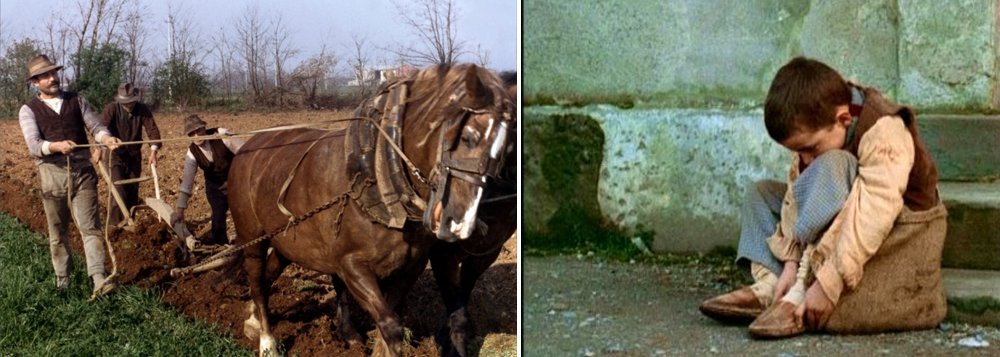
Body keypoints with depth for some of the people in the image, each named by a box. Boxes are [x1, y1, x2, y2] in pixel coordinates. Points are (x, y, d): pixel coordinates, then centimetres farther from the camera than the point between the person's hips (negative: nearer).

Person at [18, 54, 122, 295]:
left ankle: (98, 279, -15)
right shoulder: (29, 110, 3)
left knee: (90, 226, -8)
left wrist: (106, 138, -19)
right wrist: (55, 146, -33)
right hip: (52, 174, -1)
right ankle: (62, 280, 24)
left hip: (82, 171, 1)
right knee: (58, 232, 10)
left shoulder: (77, 101, 11)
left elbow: (95, 126, 5)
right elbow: (34, 144, -12)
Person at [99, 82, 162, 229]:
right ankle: (116, 222, -3)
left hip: (134, 156, 3)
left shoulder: (143, 110, -7)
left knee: (133, 191, 7)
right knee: (119, 190, -13)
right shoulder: (111, 109, -15)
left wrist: (153, 151, -27)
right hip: (115, 155, -3)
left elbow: (152, 130, -13)